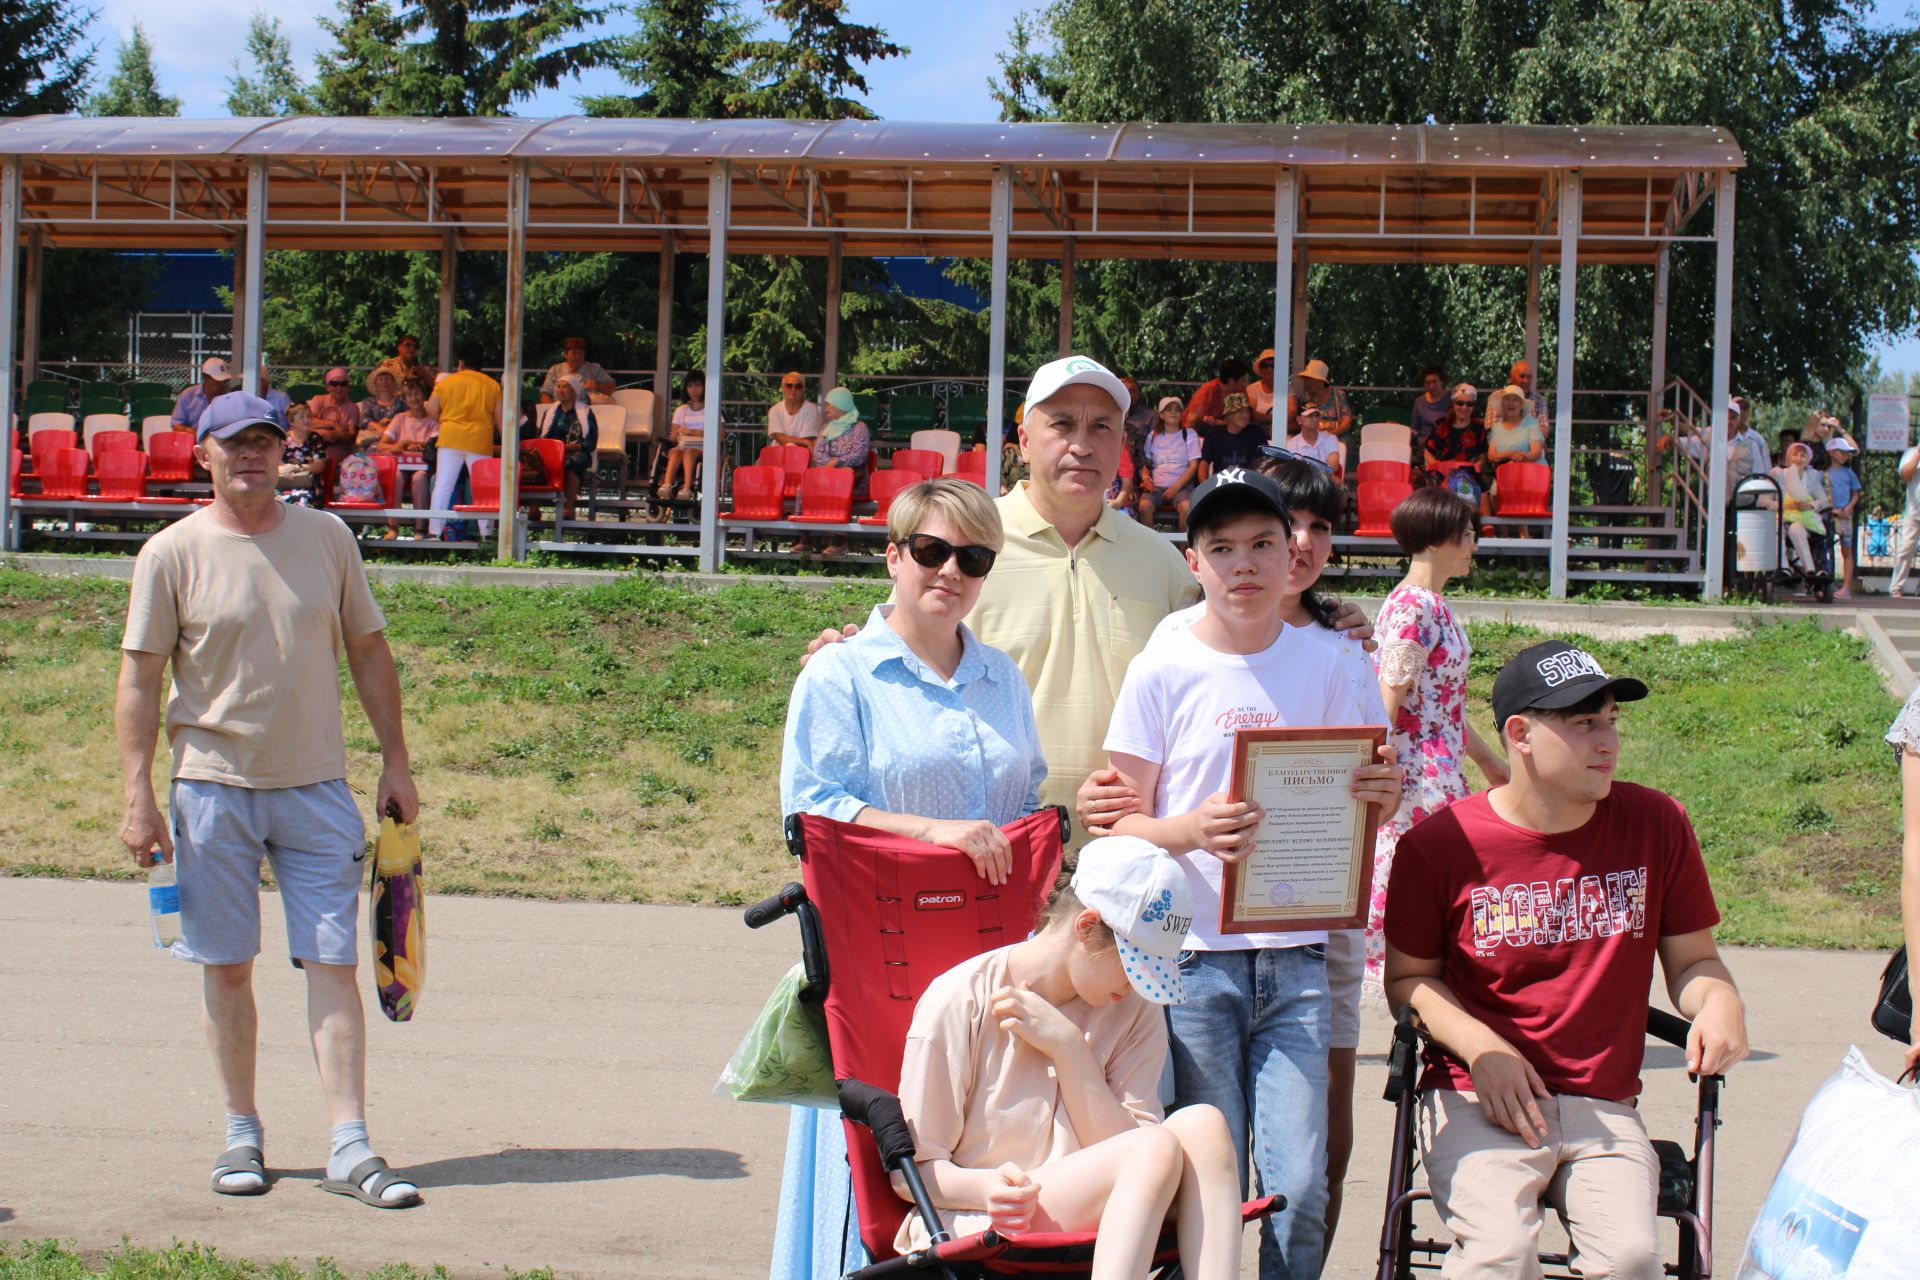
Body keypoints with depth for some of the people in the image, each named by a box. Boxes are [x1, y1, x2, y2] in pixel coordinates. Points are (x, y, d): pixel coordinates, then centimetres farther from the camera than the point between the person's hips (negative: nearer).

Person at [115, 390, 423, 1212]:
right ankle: (242, 1135, 17)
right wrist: (138, 796, -9)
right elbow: (139, 681, -3)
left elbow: (368, 653, 12)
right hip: (214, 784, -2)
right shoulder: (172, 554, -2)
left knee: (333, 962, -3)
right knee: (226, 964, 5)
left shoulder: (327, 538, 6)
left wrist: (395, 762, 9)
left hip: (317, 786, 2)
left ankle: (350, 1147, -4)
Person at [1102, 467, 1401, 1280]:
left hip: (1295, 959, 2)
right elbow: (1124, 822, 0)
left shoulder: (1321, 668, 8)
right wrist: (1192, 830, -20)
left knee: (1300, 1185, -4)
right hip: (1193, 955, -2)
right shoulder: (1162, 673, -2)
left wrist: (1378, 800, -7)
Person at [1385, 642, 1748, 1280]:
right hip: (1478, 1103, -2)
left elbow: (1692, 959, 13)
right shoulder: (1437, 846, -4)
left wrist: (1720, 1002, -11)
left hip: (1605, 1108, 2)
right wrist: (1481, 1049, -11)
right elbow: (1409, 976, 6)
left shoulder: (1657, 825, 4)